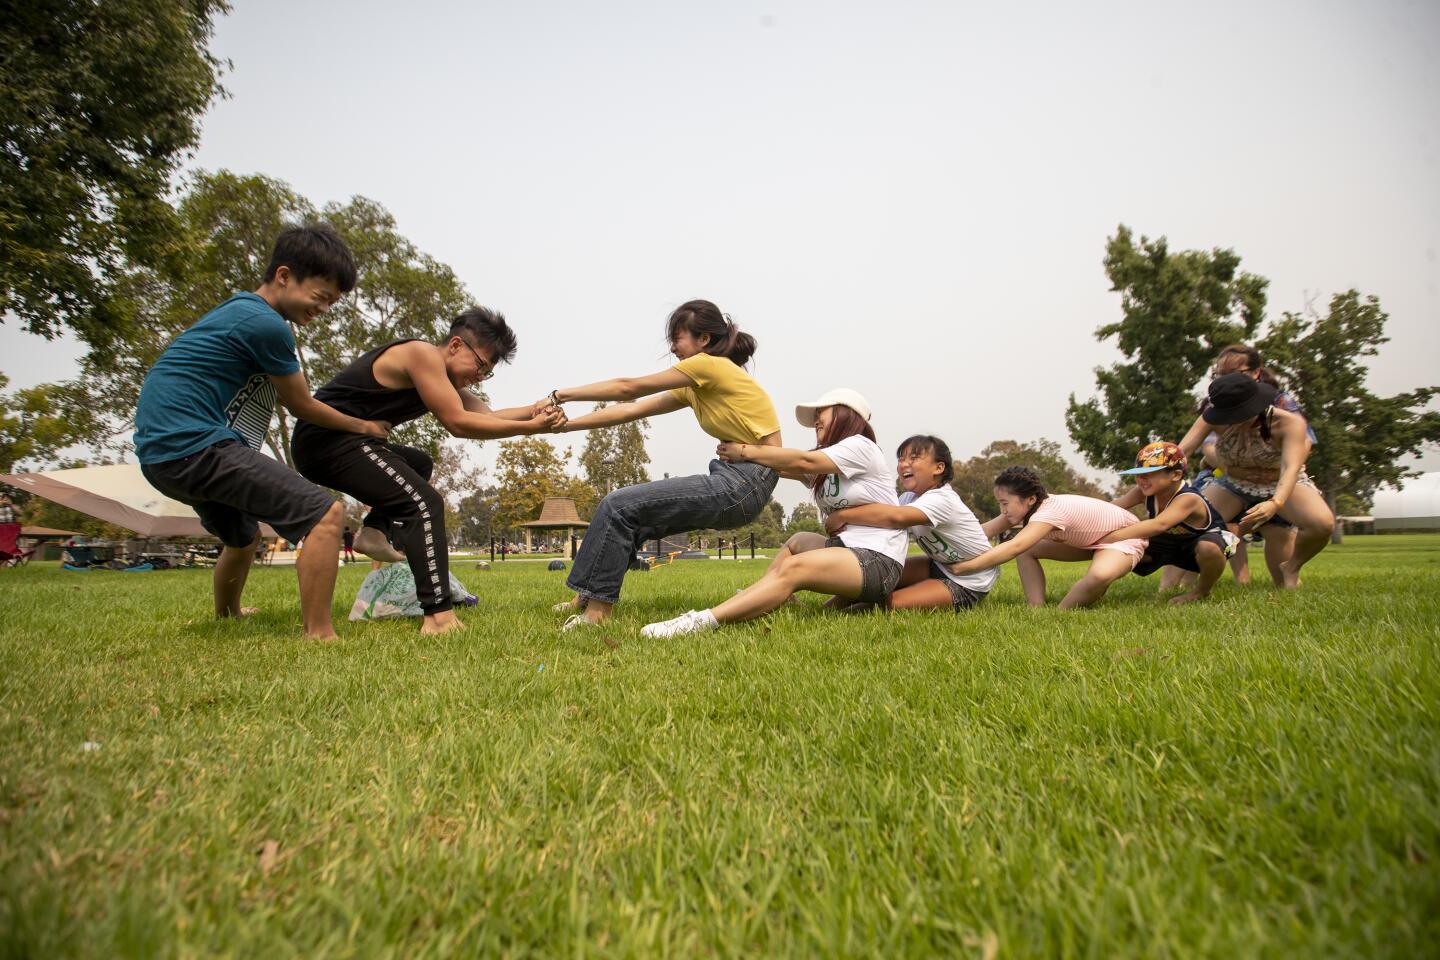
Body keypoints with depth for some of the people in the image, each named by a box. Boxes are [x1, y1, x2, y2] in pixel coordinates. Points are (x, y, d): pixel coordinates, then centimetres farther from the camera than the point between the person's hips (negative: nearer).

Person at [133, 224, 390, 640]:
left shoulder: (238, 309, 19)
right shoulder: (266, 324, -12)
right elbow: (302, 406, -1)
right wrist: (362, 426, 13)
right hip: (195, 445, -11)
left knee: (244, 536, 33)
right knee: (326, 514, -20)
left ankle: (226, 617, 58)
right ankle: (318, 636, -22)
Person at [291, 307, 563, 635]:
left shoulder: (444, 376, 16)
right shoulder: (422, 354, -13)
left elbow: (488, 416, 6)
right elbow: (458, 424, -18)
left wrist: (534, 411, -11)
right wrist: (529, 427, -17)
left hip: (343, 442, 11)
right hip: (328, 439, -11)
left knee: (419, 466, 29)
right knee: (425, 503, -18)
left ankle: (374, 531, 7)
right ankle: (438, 615, -24)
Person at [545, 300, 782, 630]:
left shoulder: (710, 365, -8)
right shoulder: (695, 388, 18)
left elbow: (628, 388, -6)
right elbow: (632, 411, 12)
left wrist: (561, 395, 1)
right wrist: (564, 424, 6)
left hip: (745, 483, -9)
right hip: (732, 479, 9)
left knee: (619, 507, -10)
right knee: (631, 520, 13)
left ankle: (596, 611, -4)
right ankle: (587, 598, 20)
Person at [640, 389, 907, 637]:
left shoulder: (860, 447, -4)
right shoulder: (825, 464, 23)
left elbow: (803, 462, -17)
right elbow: (783, 467, 6)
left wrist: (746, 452, -11)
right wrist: (741, 454, -9)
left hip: (878, 561, -9)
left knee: (792, 568, -27)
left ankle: (703, 621, -39)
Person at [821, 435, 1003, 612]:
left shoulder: (941, 500, -27)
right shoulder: (910, 497, 0)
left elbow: (897, 517, -46)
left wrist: (843, 515, -41)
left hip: (968, 585, -8)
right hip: (941, 565, 8)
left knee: (889, 603, -21)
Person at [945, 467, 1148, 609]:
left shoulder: (1050, 511, -39)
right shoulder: (1029, 506, -14)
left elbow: (1013, 547, -52)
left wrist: (963, 568, -56)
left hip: (1124, 535, -8)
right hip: (1089, 539, 8)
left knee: (1100, 575, -40)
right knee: (1026, 550, -7)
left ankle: (1060, 612, -15)